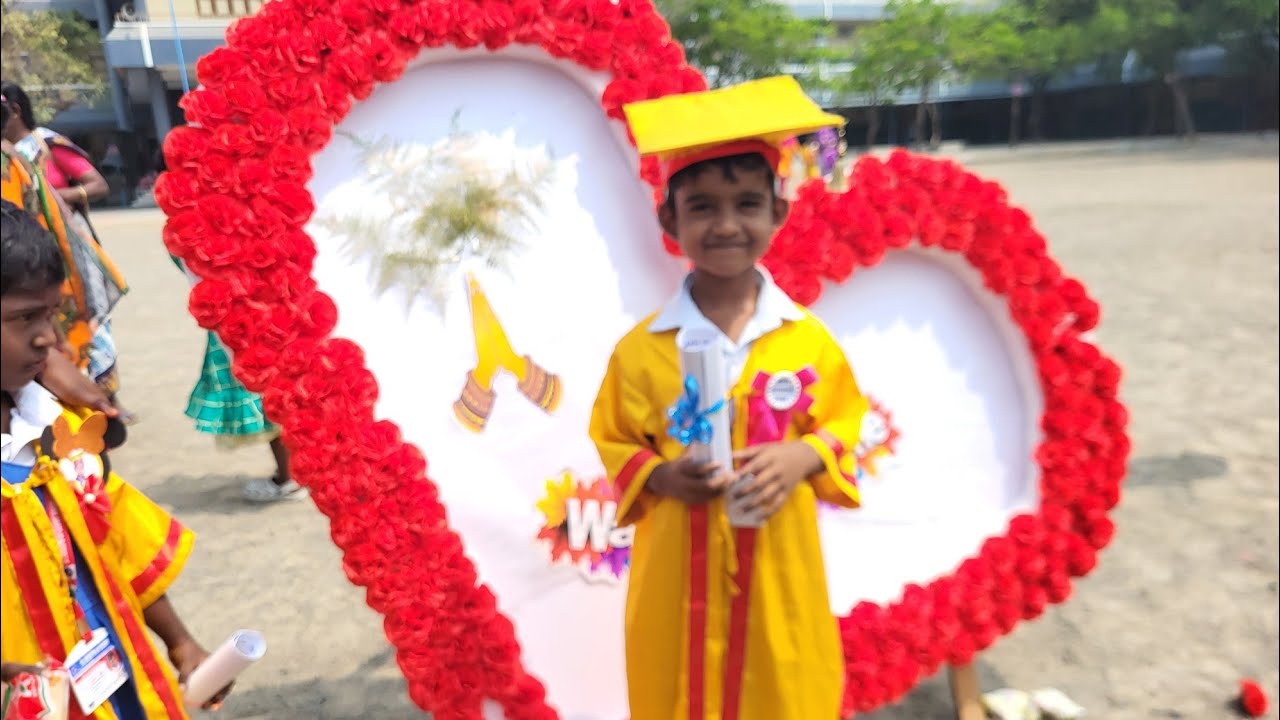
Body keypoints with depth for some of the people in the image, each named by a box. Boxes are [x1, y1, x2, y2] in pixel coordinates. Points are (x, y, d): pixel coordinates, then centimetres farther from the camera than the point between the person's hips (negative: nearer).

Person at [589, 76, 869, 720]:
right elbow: (610, 441, 2)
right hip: (677, 576, 0)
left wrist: (806, 457, -14)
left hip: (780, 571, 1)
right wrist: (659, 477, -16)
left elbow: (846, 418, 6)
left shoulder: (806, 338, -6)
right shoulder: (641, 348, -9)